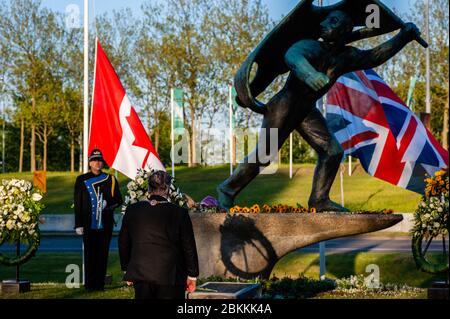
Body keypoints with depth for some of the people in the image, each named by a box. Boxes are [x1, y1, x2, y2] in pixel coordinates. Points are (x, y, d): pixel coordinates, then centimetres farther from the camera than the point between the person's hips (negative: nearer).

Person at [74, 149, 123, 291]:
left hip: (105, 224, 1)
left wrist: (108, 203, -13)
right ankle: (89, 284, 6)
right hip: (88, 225, -1)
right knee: (90, 255, 0)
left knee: (103, 254, 4)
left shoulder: (110, 179, 8)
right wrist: (78, 225, -3)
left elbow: (118, 200, 9)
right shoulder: (81, 180, 5)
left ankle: (100, 283, 10)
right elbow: (77, 203, 3)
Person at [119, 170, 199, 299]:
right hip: (170, 276, -3)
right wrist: (192, 276, 6)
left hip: (140, 274, 3)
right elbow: (189, 246, -4)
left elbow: (123, 243, 10)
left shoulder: (132, 210, 0)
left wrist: (127, 268, 22)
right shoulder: (179, 213, -10)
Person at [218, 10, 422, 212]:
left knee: (332, 151, -3)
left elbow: (375, 56, 9)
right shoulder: (312, 47, -24)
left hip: (306, 111, 7)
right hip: (283, 107, -7)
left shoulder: (347, 57, -3)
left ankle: (319, 200, 3)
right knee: (263, 155, -6)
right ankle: (227, 190, 10)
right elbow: (292, 55, -46)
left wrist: (404, 36, 1)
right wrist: (309, 73, -68)